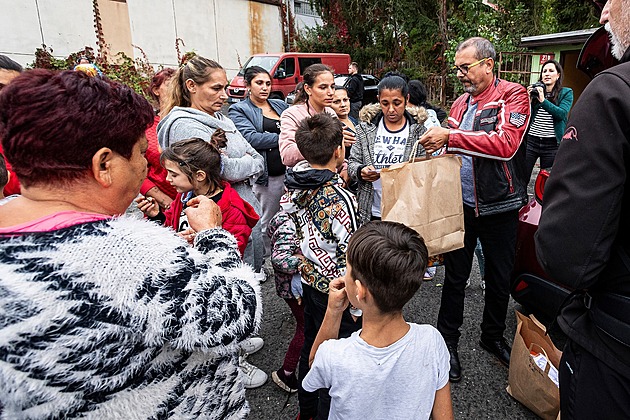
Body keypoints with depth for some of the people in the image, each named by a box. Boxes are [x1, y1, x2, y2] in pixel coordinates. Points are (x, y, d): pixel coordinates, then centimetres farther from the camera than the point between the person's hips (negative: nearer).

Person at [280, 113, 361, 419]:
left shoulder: (295, 184, -4)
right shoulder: (340, 198, -26)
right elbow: (350, 256, -22)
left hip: (308, 278, 8)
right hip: (335, 290, -8)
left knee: (310, 346, 24)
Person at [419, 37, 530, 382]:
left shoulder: (513, 96, -7)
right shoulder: (460, 104, 9)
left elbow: (506, 143, -25)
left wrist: (450, 137, -27)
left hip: (499, 207, -3)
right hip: (461, 204, 4)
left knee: (500, 277, 14)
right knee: (455, 275, 11)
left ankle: (493, 337, 37)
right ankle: (448, 341, 27)